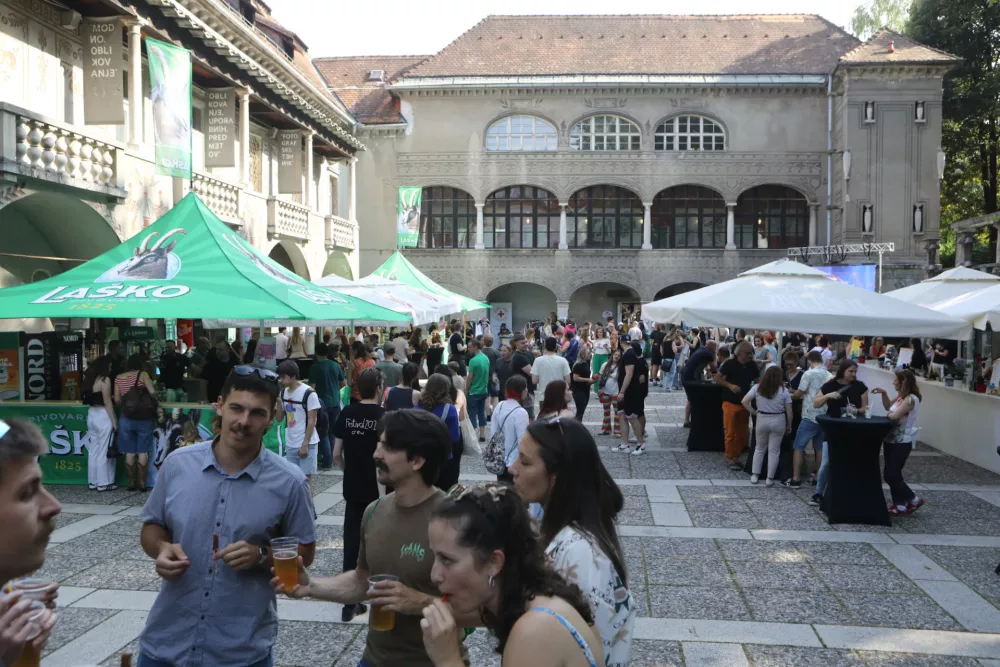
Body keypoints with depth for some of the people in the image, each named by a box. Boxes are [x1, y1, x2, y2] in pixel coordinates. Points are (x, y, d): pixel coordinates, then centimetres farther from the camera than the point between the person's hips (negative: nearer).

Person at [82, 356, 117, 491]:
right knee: (104, 451, -2)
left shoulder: (89, 379, 11)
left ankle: (93, 482, 16)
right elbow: (107, 403, -14)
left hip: (91, 415, 8)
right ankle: (103, 483, 2)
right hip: (103, 416, -8)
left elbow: (87, 398, 13)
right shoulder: (104, 380, -12)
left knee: (93, 450, 11)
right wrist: (114, 421, -10)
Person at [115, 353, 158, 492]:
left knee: (129, 452, 9)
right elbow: (152, 392, -18)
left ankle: (131, 482, 14)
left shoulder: (119, 378, 4)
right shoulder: (143, 374, -6)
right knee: (142, 452, 4)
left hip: (126, 418, 3)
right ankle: (142, 483, 6)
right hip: (143, 418, -3)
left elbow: (117, 400, 2)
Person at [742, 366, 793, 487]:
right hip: (778, 421, -1)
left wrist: (753, 412, 4)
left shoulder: (757, 388, -3)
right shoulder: (783, 391, -6)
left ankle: (754, 475, 17)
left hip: (762, 420, 1)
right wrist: (789, 425, 8)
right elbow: (789, 411, -3)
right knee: (774, 450, 8)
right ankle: (770, 478, 10)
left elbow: (744, 401, -8)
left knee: (760, 448, 18)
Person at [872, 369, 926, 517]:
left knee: (891, 475, -5)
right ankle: (900, 504, 18)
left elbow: (893, 415, -27)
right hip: (892, 440, 9)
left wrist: (888, 414, -5)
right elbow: (888, 407, 22)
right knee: (892, 474, 11)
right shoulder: (901, 395, 7)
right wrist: (883, 394, 8)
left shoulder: (911, 399, -21)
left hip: (902, 442, -9)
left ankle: (914, 500, 10)